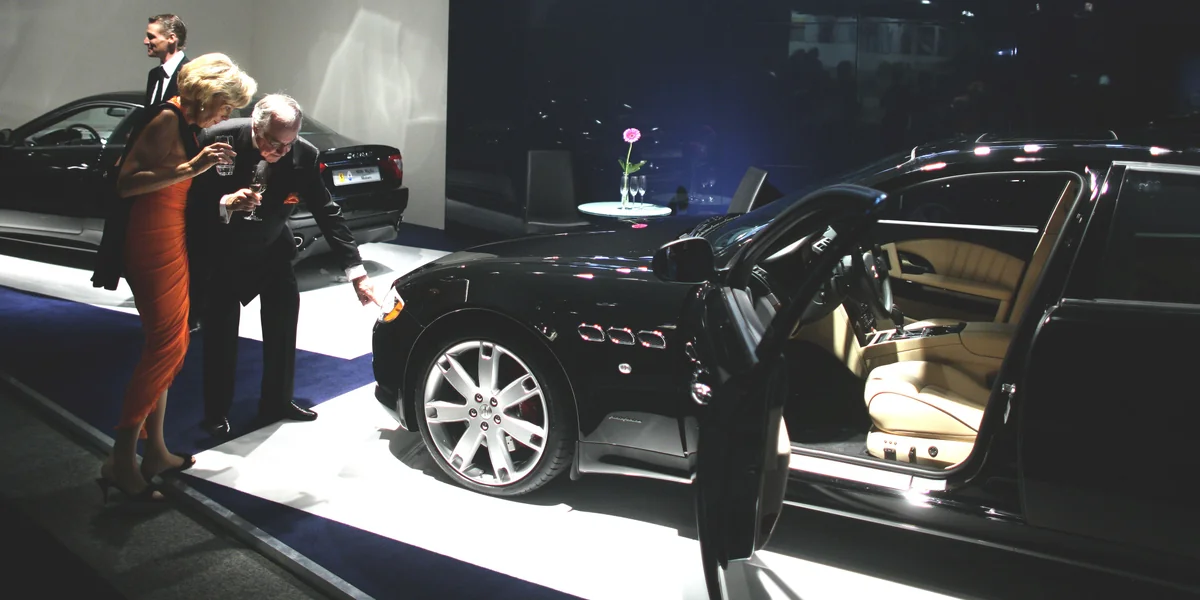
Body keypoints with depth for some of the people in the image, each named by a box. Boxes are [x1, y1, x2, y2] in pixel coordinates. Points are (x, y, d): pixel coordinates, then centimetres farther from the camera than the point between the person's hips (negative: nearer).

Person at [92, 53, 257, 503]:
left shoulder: (186, 124, 16)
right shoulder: (167, 119, -13)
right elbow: (125, 184, -21)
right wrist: (191, 167, -26)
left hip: (170, 242, 10)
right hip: (151, 243, -10)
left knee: (168, 346, 11)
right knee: (167, 345, -10)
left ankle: (155, 451, 19)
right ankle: (121, 461, -5)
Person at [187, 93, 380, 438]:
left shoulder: (304, 155, -23)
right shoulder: (218, 140, -28)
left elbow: (327, 213, -19)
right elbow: (192, 200, -21)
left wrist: (356, 271, -24)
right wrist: (225, 205, -43)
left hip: (271, 245, 3)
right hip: (223, 247, -3)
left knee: (285, 312, 1)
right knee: (221, 326, -7)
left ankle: (277, 403, 16)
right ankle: (216, 413, 9)